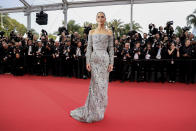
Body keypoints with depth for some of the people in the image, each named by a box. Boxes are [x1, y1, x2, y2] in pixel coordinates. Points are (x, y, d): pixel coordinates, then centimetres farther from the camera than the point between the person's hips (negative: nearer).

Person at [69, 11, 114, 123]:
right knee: (96, 84, 1)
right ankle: (94, 111, 16)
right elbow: (89, 48, 5)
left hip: (105, 59, 0)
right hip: (94, 59, 0)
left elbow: (111, 49, 2)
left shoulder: (109, 32, 6)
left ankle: (99, 110, 19)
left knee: (103, 85, 3)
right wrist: (88, 61, -3)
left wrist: (111, 63, -4)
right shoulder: (91, 32, 9)